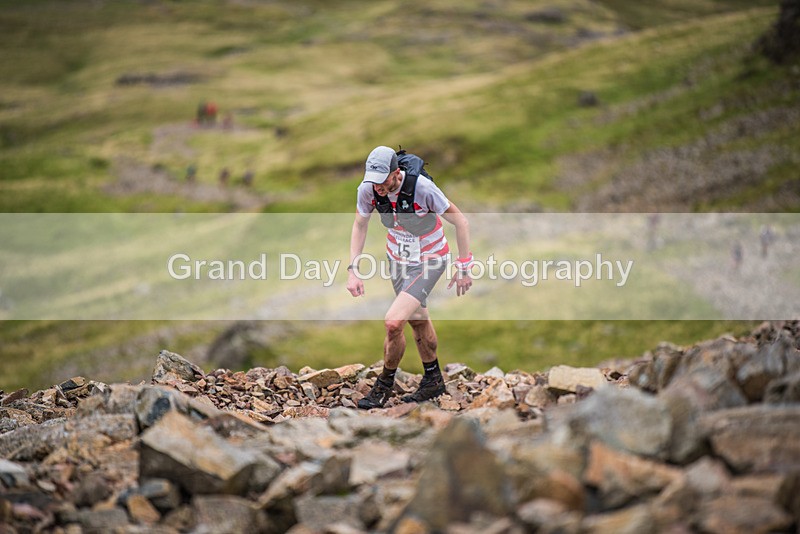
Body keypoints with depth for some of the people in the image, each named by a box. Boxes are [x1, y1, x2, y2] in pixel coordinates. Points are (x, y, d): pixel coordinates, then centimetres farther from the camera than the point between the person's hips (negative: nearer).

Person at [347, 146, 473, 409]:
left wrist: (464, 268, -15)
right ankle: (433, 380, 41)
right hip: (398, 258, 6)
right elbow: (359, 226, 2)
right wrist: (353, 270, -4)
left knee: (393, 322, -17)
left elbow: (461, 222, -19)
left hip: (429, 261, -6)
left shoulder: (421, 187, -31)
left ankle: (385, 385, 5)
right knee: (418, 320, 21)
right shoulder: (367, 189, -18)